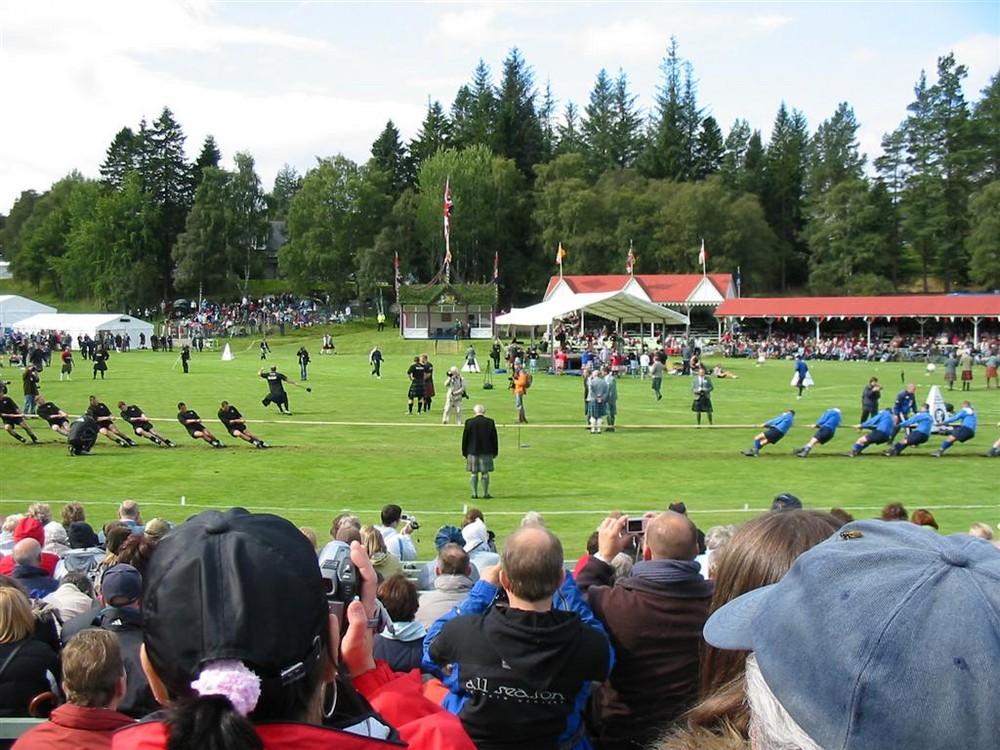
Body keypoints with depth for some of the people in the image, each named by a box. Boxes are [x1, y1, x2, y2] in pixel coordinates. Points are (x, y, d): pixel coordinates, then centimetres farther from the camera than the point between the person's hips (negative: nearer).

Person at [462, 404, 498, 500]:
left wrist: (464, 452, 7)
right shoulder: (490, 422, -3)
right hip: (486, 452, 1)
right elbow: (494, 438, 1)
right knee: (485, 473, 6)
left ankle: (474, 493, 7)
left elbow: (465, 438, -2)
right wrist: (495, 452, 9)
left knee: (473, 473, 7)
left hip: (472, 452, 0)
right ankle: (486, 493, 8)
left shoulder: (469, 422, -5)